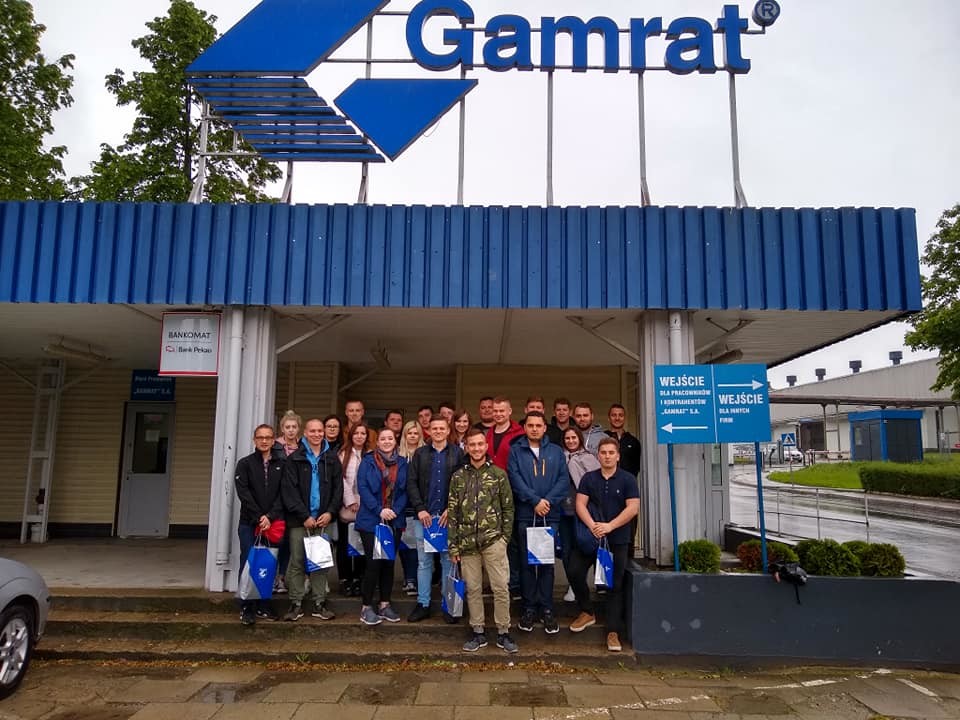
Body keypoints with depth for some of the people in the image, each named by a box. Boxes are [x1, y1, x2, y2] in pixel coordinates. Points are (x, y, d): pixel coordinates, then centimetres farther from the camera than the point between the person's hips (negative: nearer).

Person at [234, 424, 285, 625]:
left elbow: (283, 494, 0)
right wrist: (259, 517, -13)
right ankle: (247, 608, 9)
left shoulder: (281, 465, 6)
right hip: (249, 523, -1)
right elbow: (243, 492, -6)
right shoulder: (245, 463, 3)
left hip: (273, 523, 1)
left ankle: (264, 605, 16)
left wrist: (270, 516, -12)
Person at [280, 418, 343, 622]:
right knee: (297, 562, 1)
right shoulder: (294, 459, 2)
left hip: (323, 519, 2)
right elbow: (289, 490, -5)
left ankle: (319, 603, 13)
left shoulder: (332, 459, 10)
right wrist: (304, 516, -11)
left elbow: (338, 488, 7)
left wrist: (330, 512, -6)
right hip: (299, 519, -2)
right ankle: (296, 603, 10)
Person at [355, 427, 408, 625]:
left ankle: (385, 604, 20)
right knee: (374, 563, -5)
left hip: (394, 521, 4)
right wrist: (379, 510, -17)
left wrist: (395, 510, -11)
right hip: (371, 520, -4)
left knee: (389, 562, 9)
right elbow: (362, 487, -10)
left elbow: (404, 491, 4)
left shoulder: (402, 463, 8)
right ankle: (366, 607, 8)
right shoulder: (368, 461, -2)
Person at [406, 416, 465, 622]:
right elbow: (411, 483, 3)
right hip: (424, 514, 2)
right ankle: (423, 604, 17)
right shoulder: (420, 453, 8)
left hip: (449, 515, -1)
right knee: (423, 561, 8)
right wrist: (419, 509, -7)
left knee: (448, 560, 5)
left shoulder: (457, 453, 3)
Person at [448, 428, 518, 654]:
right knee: (473, 589, 9)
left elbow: (508, 508, 5)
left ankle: (503, 632, 14)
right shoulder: (458, 477, 7)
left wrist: (505, 537, -2)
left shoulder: (499, 474, 3)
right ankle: (478, 632, 21)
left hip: (493, 540, -2)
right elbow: (452, 512, 7)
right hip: (467, 542, 2)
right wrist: (453, 545, 3)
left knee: (501, 588, -1)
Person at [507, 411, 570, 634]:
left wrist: (548, 500, -13)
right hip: (525, 515, -1)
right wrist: (535, 501, -15)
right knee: (526, 562, 5)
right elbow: (514, 478, -7)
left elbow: (564, 479, 1)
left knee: (547, 563, 4)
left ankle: (547, 608, 12)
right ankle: (529, 608, 14)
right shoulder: (516, 451, 5)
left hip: (550, 515, 1)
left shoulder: (556, 452, 9)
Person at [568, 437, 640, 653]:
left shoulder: (628, 479, -2)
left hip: (618, 539, -2)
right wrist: (592, 526, -18)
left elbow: (633, 507, -10)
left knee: (615, 584, 0)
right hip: (589, 536, 2)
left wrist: (609, 526, -19)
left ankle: (613, 631, 7)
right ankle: (587, 612, 20)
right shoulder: (588, 478, 5)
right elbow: (580, 504, -2)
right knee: (575, 572, -3)